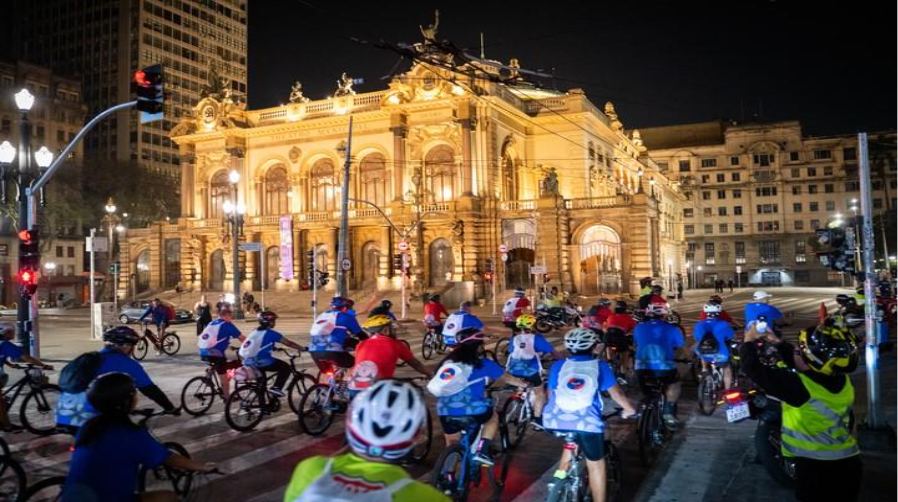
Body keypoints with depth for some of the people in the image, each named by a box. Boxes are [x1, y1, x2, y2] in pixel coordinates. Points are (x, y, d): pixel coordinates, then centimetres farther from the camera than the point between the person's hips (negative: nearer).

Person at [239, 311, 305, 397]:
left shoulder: (255, 332, 16)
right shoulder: (271, 333, -5)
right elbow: (289, 343, -2)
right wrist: (303, 348, 6)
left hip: (248, 362, 8)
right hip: (261, 362, -8)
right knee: (286, 368, 6)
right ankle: (276, 388, -6)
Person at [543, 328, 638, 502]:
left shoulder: (558, 365, 14)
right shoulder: (600, 366, 11)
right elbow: (616, 393, 9)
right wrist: (630, 410, 27)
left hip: (555, 420, 3)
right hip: (587, 422, -3)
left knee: (573, 440, 35)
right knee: (596, 465, 16)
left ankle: (561, 472, 25)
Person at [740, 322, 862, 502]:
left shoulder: (800, 386, -27)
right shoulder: (842, 380, -5)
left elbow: (754, 368, -21)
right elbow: (802, 364, 14)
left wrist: (749, 342, -4)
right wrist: (779, 343, 20)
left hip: (815, 467, -6)